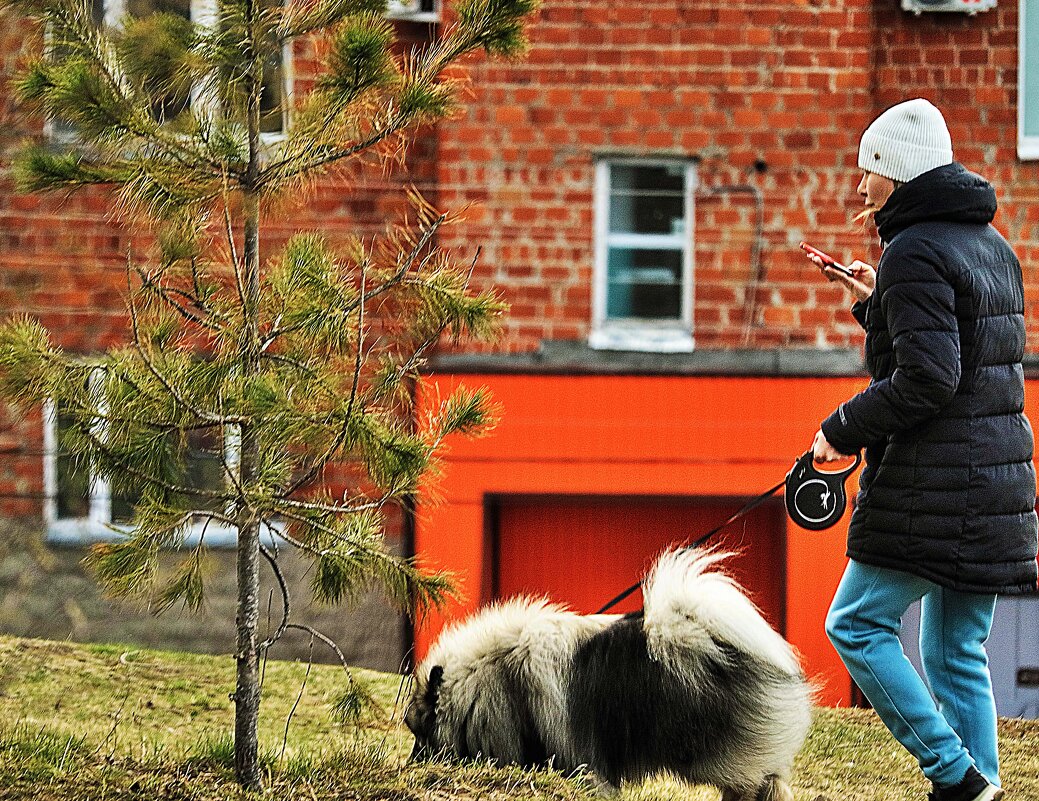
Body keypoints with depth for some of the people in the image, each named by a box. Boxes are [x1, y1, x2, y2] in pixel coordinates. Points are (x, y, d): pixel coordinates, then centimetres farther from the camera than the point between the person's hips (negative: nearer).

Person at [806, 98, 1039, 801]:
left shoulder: (916, 253, -13)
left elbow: (928, 379, -22)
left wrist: (844, 430, -11)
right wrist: (881, 303, 23)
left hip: (933, 480, -9)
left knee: (858, 625, -2)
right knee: (959, 651, 11)